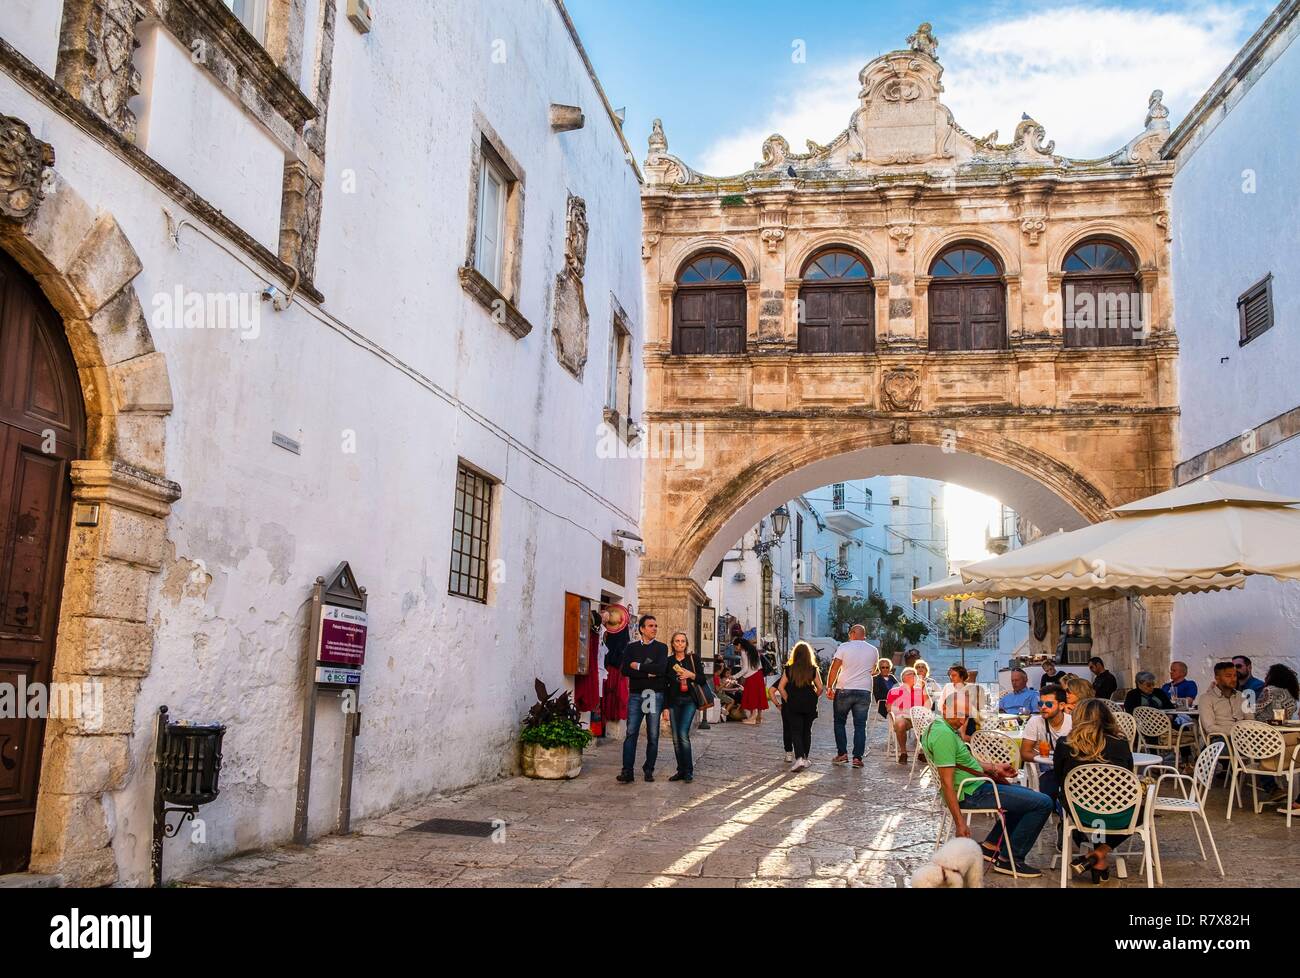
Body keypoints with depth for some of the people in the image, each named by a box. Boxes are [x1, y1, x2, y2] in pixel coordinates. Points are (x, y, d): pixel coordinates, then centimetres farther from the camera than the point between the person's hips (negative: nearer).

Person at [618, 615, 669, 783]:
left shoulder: (661, 648, 9)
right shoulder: (631, 647, 12)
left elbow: (661, 668, -9)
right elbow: (625, 669, -3)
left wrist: (638, 666, -4)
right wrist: (648, 673, -11)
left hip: (655, 695, 0)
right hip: (636, 694, 0)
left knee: (653, 736, 2)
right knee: (630, 733, -7)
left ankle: (649, 770, 11)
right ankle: (627, 771, -8)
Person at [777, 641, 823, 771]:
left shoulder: (789, 669, -3)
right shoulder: (813, 669, -4)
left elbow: (781, 686, -7)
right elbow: (820, 688, -5)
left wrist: (787, 699, 3)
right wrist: (813, 698, 11)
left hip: (793, 705, -1)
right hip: (809, 705, 1)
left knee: (796, 732, 1)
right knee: (807, 731, 15)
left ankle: (799, 758, -17)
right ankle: (805, 758, 23)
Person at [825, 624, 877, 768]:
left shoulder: (844, 647, -5)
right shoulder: (874, 651, 6)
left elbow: (834, 668, -8)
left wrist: (829, 687, -3)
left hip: (844, 690, -2)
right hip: (864, 691, 2)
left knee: (840, 722, 12)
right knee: (860, 725, 6)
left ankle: (842, 753, 8)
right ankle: (857, 757, 1)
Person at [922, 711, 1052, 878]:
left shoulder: (939, 726, 7)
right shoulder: (944, 734, -25)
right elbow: (947, 782, -26)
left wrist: (994, 768, 15)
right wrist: (960, 823, -25)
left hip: (976, 785, 11)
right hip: (972, 793, -11)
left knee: (1024, 798, 28)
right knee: (1043, 803, -7)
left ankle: (990, 845, 26)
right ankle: (1010, 860, 1)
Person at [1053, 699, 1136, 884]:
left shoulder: (1064, 745, -1)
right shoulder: (1121, 743, 2)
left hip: (1081, 816, 0)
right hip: (1119, 817, 0)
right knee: (1137, 809, 34)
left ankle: (1100, 860, 28)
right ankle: (1100, 853, 12)